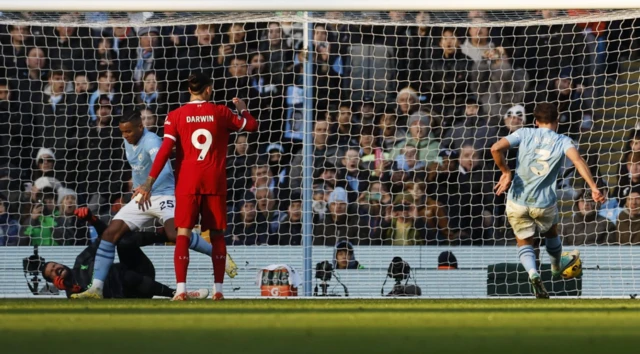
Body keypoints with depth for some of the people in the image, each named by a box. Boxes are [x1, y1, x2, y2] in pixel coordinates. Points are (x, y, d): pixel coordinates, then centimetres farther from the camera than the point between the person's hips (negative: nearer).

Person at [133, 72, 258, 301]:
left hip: (187, 182, -1)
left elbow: (165, 151, -7)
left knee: (183, 233, -1)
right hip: (215, 182, 1)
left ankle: (181, 289, -12)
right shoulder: (221, 113, 2)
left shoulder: (176, 116, 0)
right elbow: (252, 125, 14)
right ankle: (218, 288, 6)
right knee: (217, 234, 9)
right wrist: (242, 109, 34)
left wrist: (148, 184, -6)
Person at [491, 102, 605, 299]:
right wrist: (593, 187, -30)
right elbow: (578, 160, -23)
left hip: (517, 201, 0)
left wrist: (505, 172, -3)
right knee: (551, 232, 32)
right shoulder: (563, 141, -3)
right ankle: (557, 267, 57)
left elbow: (496, 148, -15)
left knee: (524, 243, 16)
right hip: (545, 203, 0)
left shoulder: (525, 134, -2)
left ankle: (533, 273, -14)